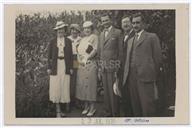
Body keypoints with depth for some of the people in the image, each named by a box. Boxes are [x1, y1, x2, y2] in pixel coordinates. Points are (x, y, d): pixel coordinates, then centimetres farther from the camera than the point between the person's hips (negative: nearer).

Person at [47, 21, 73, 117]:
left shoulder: (68, 41, 8)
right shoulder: (53, 42, 7)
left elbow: (71, 55, 7)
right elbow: (49, 55, 8)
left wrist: (71, 68, 2)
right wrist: (49, 68, 1)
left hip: (65, 66, 0)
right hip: (56, 66, 0)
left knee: (65, 86, 0)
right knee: (56, 87, -2)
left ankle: (66, 106, 9)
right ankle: (58, 110, 3)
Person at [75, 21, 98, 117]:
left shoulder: (94, 37, 0)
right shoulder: (82, 39, 21)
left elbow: (95, 50, -11)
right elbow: (78, 51, 17)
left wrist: (86, 58, -13)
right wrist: (79, 59, -1)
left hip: (90, 64, -7)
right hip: (81, 65, 7)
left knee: (90, 84, -7)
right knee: (82, 85, 6)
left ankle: (92, 107, -1)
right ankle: (86, 106, 14)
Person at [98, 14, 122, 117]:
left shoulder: (117, 32, -4)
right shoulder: (101, 34, 16)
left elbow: (121, 51, -6)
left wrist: (118, 68, -10)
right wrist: (100, 67, 13)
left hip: (113, 66, -6)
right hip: (103, 67, 6)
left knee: (113, 91, -4)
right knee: (106, 91, 10)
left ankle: (115, 113, 5)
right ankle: (107, 113, 19)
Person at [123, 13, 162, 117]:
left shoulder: (152, 37, 7)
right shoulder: (130, 41, 25)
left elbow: (157, 57, 4)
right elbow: (128, 60, 19)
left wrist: (154, 76, 1)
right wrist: (125, 76, 8)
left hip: (145, 77, -5)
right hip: (131, 77, 5)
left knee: (147, 105, -9)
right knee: (135, 106, 6)